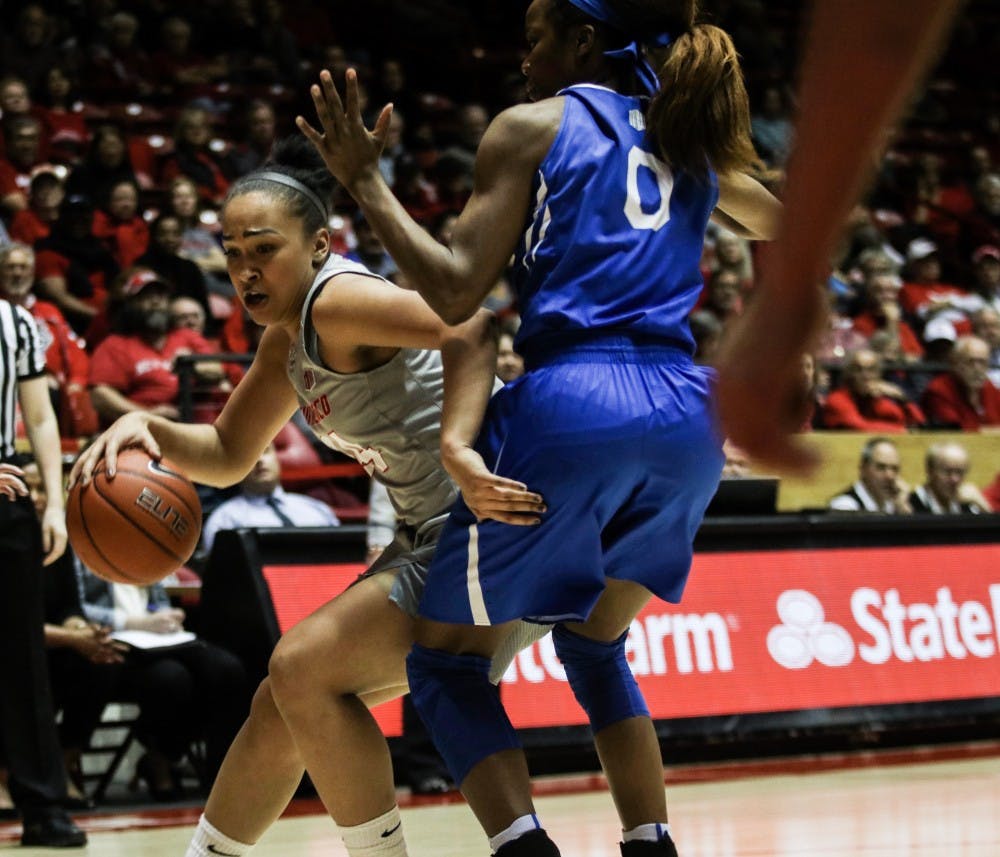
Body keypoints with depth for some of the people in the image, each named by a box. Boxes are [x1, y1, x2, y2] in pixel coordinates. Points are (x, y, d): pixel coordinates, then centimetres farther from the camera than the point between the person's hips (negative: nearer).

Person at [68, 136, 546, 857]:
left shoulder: (336, 301, -17)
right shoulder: (287, 337, 12)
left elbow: (471, 327, -32)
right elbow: (229, 454, 22)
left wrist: (457, 446, -44)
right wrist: (147, 430, 3)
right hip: (430, 542, 10)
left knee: (304, 668, -16)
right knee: (284, 705, 14)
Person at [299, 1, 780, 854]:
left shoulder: (534, 127, 4)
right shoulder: (690, 138, 19)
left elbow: (454, 292, -5)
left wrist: (366, 183, 3)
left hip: (572, 406, -6)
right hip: (688, 419, 6)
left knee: (445, 663, 7)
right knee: (594, 647, 27)